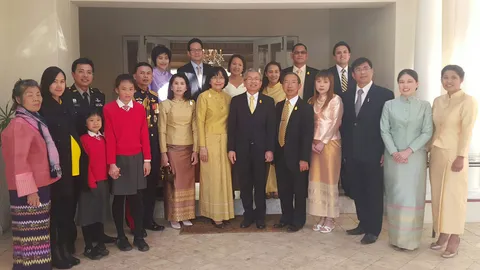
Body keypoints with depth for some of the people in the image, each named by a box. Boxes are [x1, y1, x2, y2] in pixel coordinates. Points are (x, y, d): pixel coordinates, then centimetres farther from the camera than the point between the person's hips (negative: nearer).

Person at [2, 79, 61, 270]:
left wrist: (38, 187, 17)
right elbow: (19, 160, -19)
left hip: (41, 185, 9)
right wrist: (29, 190, -21)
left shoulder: (36, 121, 12)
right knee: (30, 232, -2)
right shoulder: (19, 124, -14)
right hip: (29, 189, -9)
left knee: (39, 230, 17)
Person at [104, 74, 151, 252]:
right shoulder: (109, 109, -6)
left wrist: (147, 159, 1)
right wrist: (111, 163, -10)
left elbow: (144, 135, 4)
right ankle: (121, 237, 21)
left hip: (137, 159, 3)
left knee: (136, 197, 8)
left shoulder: (140, 109, 4)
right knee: (119, 198, 8)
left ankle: (139, 236, 19)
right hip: (119, 159, -2)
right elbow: (109, 137, -8)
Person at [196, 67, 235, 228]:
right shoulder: (204, 97, -6)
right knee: (213, 178, -1)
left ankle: (223, 212, 19)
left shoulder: (228, 98, 8)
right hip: (210, 140, -5)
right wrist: (202, 146, -14)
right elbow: (200, 122, -8)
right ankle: (215, 214, 8)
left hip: (225, 141, 5)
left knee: (224, 177, 8)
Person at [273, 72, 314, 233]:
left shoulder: (306, 108, -8)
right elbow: (276, 130, 11)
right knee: (283, 190, 14)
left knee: (299, 191, 7)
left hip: (297, 156, -5)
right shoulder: (279, 106, 11)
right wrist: (274, 152, 6)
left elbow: (308, 135, -13)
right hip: (280, 155, 6)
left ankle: (298, 221, 20)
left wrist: (304, 158, -17)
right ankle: (286, 217, 29)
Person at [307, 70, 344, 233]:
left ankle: (330, 219, 8)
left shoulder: (336, 100, -5)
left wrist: (323, 142, -15)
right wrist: (312, 142, -4)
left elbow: (335, 123, -11)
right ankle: (321, 216, 14)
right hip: (314, 143, 5)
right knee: (316, 179, 5)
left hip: (330, 143, -5)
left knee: (329, 179, -1)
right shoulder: (312, 101, 12)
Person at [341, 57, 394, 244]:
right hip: (352, 154, 5)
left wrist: (385, 152, -11)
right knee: (357, 191, 13)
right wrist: (345, 150, 8)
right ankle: (363, 224, 28)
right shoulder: (347, 96, 11)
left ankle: (373, 230, 15)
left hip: (373, 153, -5)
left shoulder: (384, 94, -4)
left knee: (374, 192, 5)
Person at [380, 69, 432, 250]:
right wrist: (394, 152, -11)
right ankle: (396, 238, 13)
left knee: (413, 196, 1)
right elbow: (384, 131, 1)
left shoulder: (425, 106, 2)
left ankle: (411, 239, 11)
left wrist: (408, 151, -13)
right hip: (393, 157, 1)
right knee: (395, 196, 3)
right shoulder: (389, 105, 4)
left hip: (415, 157, 0)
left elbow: (427, 133, -3)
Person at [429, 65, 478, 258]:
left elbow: (467, 131, -13)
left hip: (454, 154, -6)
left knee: (454, 195, -2)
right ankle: (443, 234, 19)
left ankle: (454, 239, 7)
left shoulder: (468, 101, -8)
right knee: (438, 194, 9)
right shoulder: (437, 101, 10)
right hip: (436, 153, 6)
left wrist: (461, 157, -17)